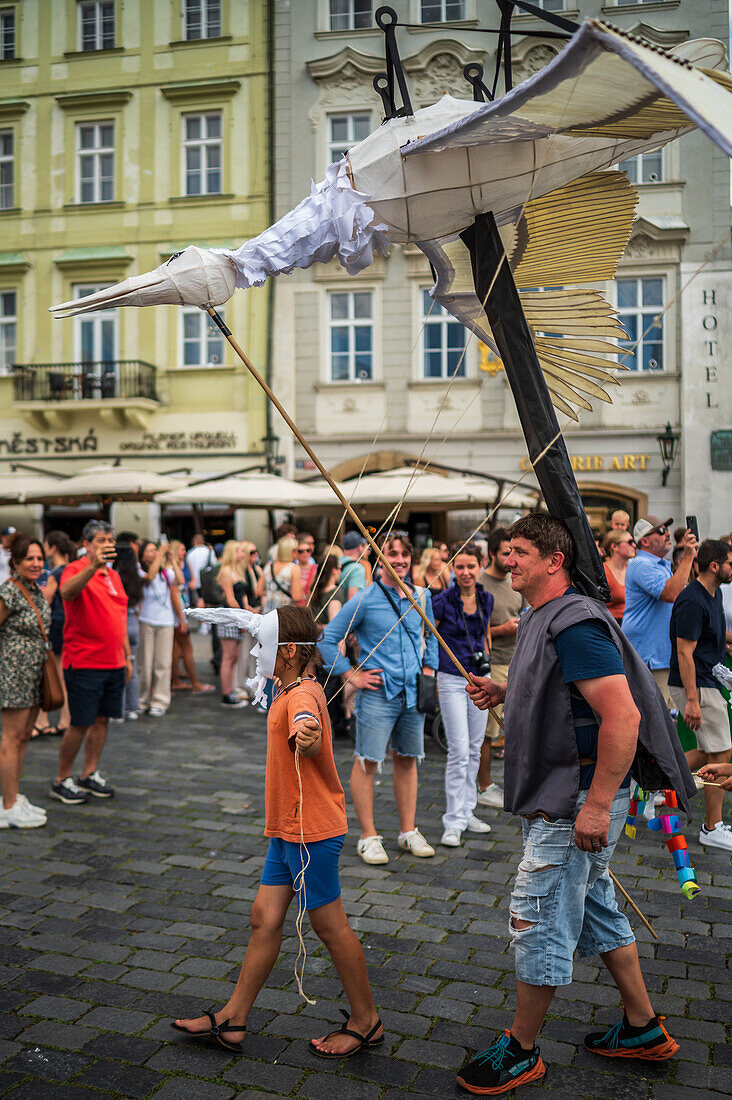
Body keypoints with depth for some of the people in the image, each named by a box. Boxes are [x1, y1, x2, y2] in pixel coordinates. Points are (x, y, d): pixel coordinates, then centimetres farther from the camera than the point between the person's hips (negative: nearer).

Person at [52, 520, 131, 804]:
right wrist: (93, 566, -50)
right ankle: (61, 781, 12)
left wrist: (127, 655, 20)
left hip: (114, 663, 7)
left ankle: (90, 774, 23)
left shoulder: (113, 575, 15)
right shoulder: (76, 570, -10)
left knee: (102, 719, 12)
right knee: (80, 723, -2)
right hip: (84, 663, -7)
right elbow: (66, 592, -35)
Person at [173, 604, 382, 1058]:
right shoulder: (296, 691, 10)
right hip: (288, 829, 10)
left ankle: (366, 1021, 20)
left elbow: (307, 733, -48)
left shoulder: (302, 696, -22)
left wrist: (306, 732, -67)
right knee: (265, 917, 12)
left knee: (330, 923, 3)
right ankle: (232, 1019, 21)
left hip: (311, 830, -10)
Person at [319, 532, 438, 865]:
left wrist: (428, 668, 14)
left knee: (407, 760, 14)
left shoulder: (421, 596, 7)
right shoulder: (364, 600, -9)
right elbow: (327, 638, -5)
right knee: (367, 762, 0)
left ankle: (408, 832, 26)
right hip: (377, 692, -5)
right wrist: (350, 675, -7)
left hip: (412, 693, 5)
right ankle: (369, 837, 12)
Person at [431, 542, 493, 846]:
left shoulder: (486, 599, 5)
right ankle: (454, 823, 1)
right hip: (452, 680, -5)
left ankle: (467, 812, 24)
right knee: (459, 751, -7)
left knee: (474, 749, 11)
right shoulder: (442, 601, -11)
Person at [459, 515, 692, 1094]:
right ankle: (644, 1029, 35)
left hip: (579, 798, -11)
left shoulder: (574, 623, -22)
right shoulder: (540, 620, 12)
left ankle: (520, 1052, 16)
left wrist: (596, 805, -28)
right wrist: (502, 693, 8)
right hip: (562, 794, 11)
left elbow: (622, 716, -29)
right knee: (595, 907, 20)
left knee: (538, 918, 0)